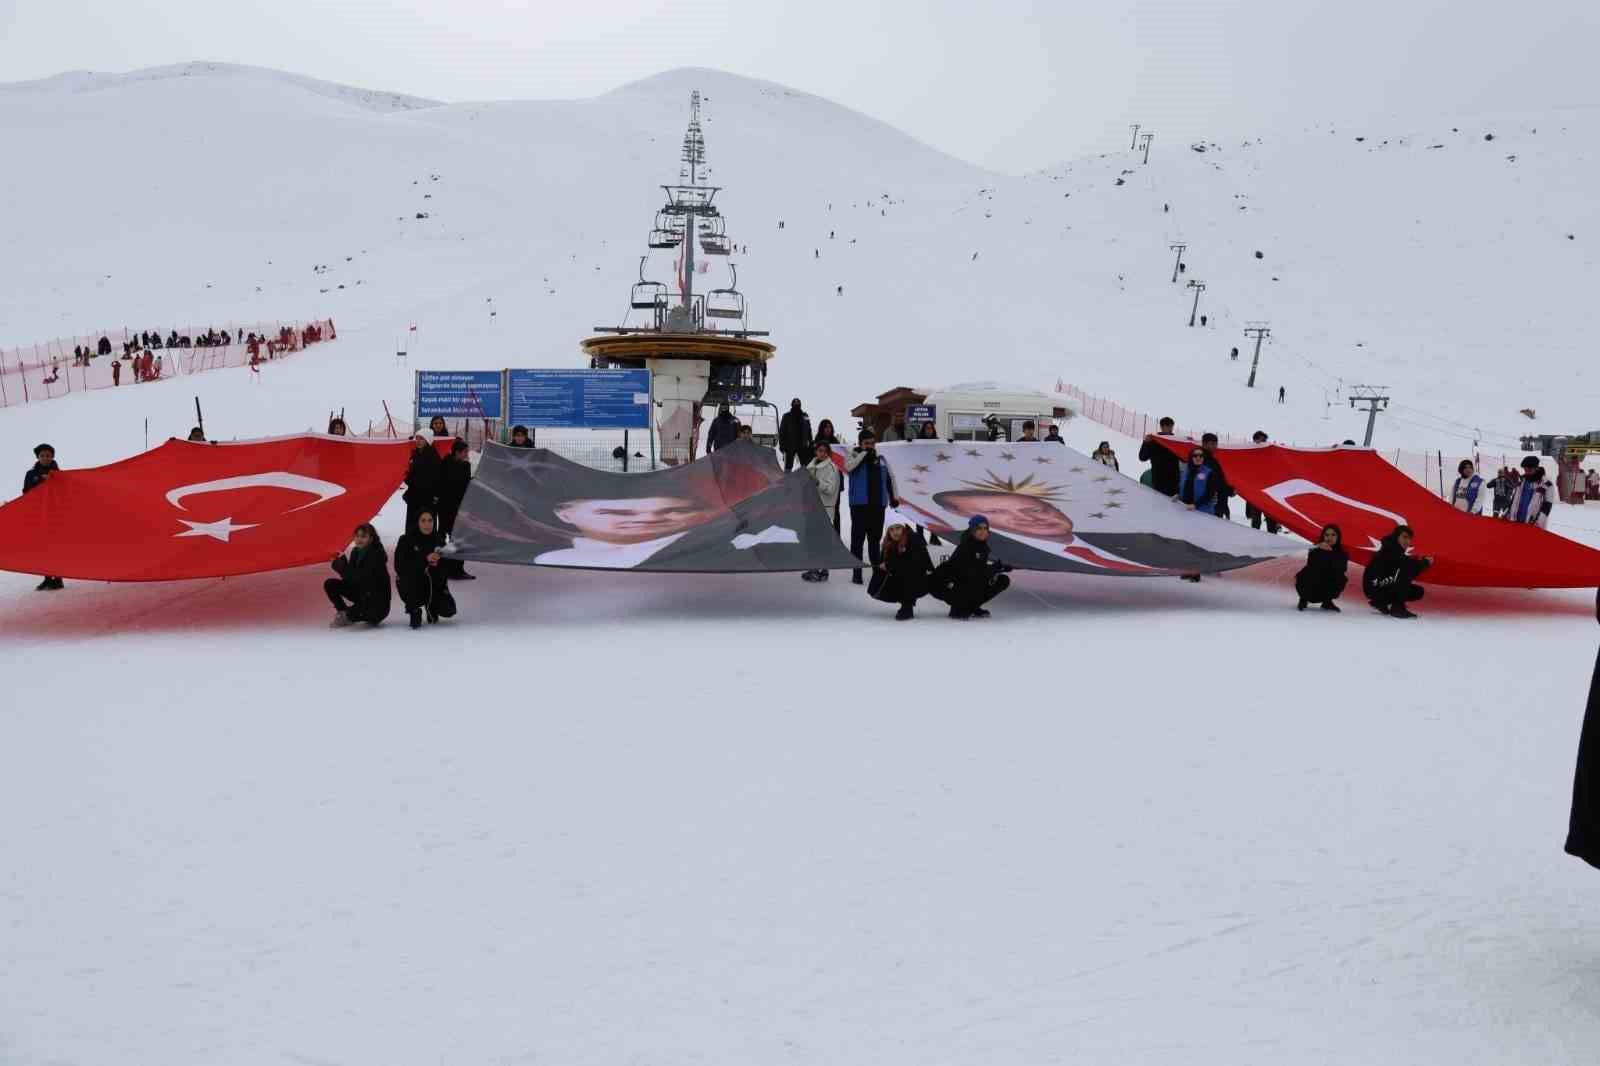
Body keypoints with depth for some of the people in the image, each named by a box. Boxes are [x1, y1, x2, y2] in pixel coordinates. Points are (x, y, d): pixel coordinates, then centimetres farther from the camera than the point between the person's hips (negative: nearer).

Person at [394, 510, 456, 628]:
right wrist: (425, 560, -32)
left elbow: (447, 566, 3)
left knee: (449, 610, -15)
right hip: (410, 588, -3)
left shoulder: (438, 540, -2)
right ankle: (414, 612, -9)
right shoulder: (406, 541, -12)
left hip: (433, 587, 3)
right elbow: (400, 567, -25)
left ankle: (431, 605, 23)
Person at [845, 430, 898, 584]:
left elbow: (890, 478, 21)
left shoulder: (881, 459, 12)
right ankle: (857, 572, 1)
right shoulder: (854, 456, -1)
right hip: (859, 504, -4)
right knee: (858, 538, -3)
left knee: (875, 538, 11)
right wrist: (864, 453, -17)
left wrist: (893, 497, 18)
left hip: (878, 504, 4)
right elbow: (848, 467, -24)